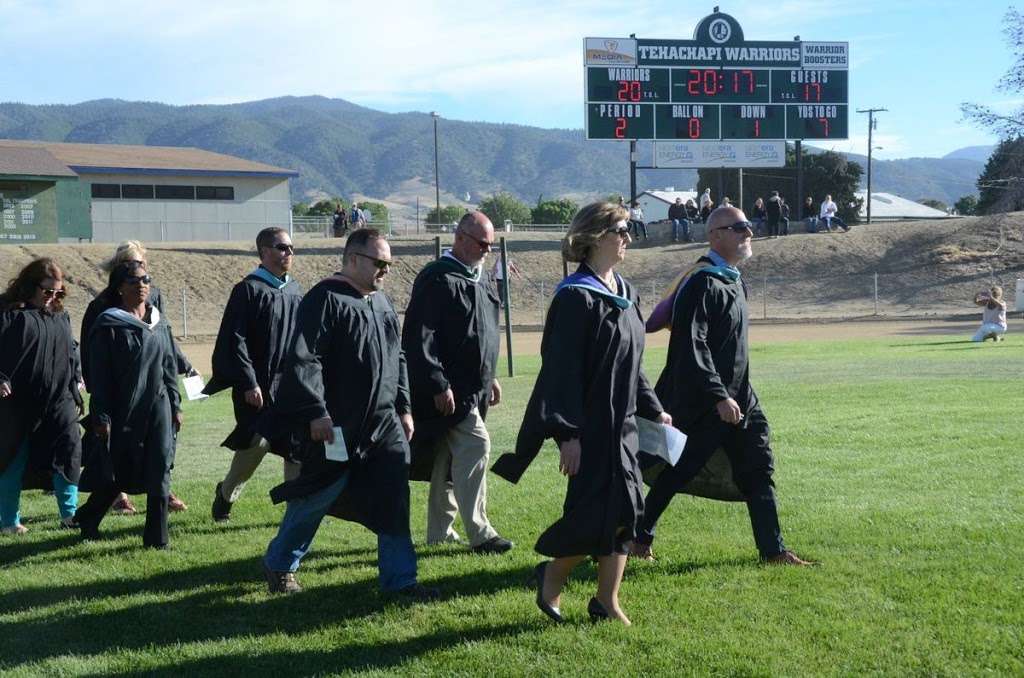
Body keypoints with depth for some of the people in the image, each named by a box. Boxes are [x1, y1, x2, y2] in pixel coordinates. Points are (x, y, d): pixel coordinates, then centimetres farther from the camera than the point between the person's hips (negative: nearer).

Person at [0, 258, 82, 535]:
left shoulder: (60, 316, 12)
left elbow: (70, 356, 19)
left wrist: (74, 395, 16)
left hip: (58, 400, 5)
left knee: (69, 449, -4)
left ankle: (70, 514, 4)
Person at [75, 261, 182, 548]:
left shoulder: (159, 323, 9)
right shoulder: (108, 326, -7)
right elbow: (99, 376, -7)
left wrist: (175, 405, 11)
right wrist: (101, 417, -11)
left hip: (157, 408, 4)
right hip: (123, 411, -4)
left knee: (159, 471, -2)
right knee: (116, 474, 6)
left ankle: (157, 536, 3)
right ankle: (88, 519, 31)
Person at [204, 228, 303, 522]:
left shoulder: (295, 291, 12)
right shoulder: (248, 290, -7)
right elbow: (235, 340, -11)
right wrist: (249, 383, -17)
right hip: (259, 386, -6)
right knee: (255, 444, -4)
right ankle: (226, 493, 21)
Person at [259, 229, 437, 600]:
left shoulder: (381, 302, 13)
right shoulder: (325, 299, -12)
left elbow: (398, 358, 22)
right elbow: (303, 359, -19)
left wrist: (403, 407, 16)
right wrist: (316, 412, -23)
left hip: (384, 423, 7)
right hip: (336, 424, -7)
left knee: (394, 498, 2)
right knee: (318, 497, 3)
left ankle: (399, 578, 9)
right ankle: (279, 564, 24)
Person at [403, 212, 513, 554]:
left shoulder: (479, 279, 15)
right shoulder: (437, 279, -14)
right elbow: (421, 336, -19)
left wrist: (490, 378, 23)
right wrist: (438, 385, -22)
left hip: (473, 386, 9)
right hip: (449, 389, -9)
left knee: (449, 459, 13)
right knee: (475, 446, -14)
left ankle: (440, 532, 20)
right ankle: (479, 532, -8)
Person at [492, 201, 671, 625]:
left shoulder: (625, 294, 12)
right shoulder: (576, 297, -14)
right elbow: (562, 369, -17)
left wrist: (652, 409, 17)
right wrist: (568, 434, -21)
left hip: (622, 423, 9)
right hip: (590, 426, -8)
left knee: (624, 511, 7)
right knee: (609, 510, -10)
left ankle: (607, 599, 17)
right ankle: (553, 574, 12)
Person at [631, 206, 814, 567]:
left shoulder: (733, 281, 12)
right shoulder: (702, 283, -17)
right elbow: (692, 347, -24)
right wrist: (719, 397, -26)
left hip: (737, 397, 9)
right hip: (701, 402, -9)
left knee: (758, 471, 6)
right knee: (678, 472, 3)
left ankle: (773, 550, 11)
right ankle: (640, 537, 20)